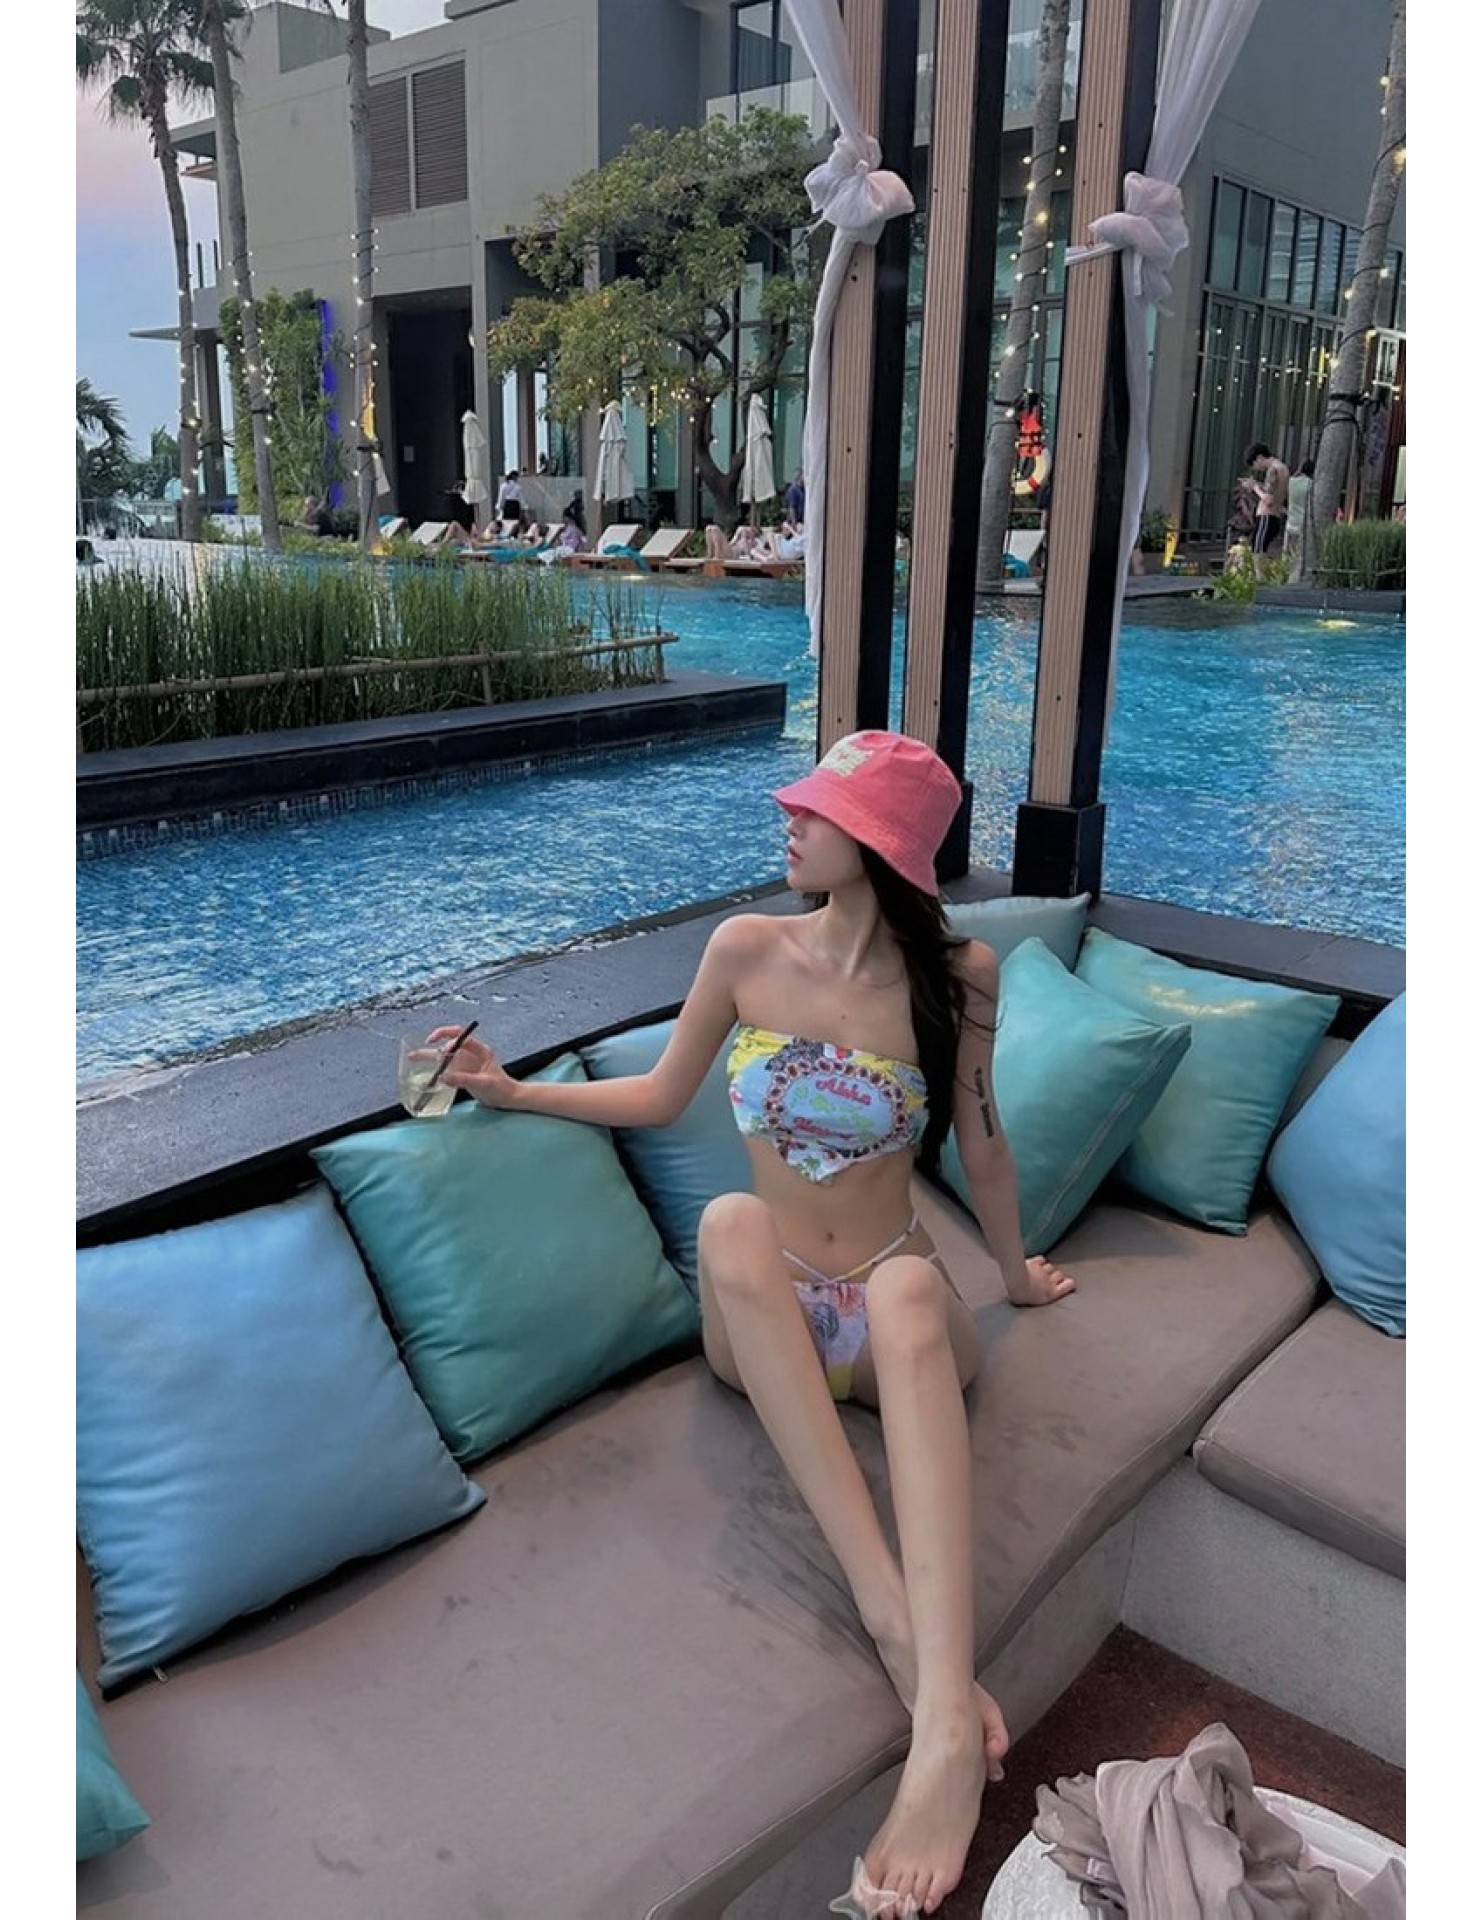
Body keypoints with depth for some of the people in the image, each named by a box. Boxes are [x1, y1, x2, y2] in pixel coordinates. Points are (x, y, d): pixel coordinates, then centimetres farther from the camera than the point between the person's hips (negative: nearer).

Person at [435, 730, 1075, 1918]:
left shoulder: (957, 976, -5)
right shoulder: (749, 950, -2)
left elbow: (979, 1141, 9)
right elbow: (661, 1096, 12)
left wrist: (1016, 1272, 20)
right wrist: (516, 1090, 7)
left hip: (902, 1322, -1)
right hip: (769, 1325, 2)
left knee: (909, 1287, -38)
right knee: (731, 1221, -34)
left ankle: (946, 1717, -53)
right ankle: (898, 1620, -41)